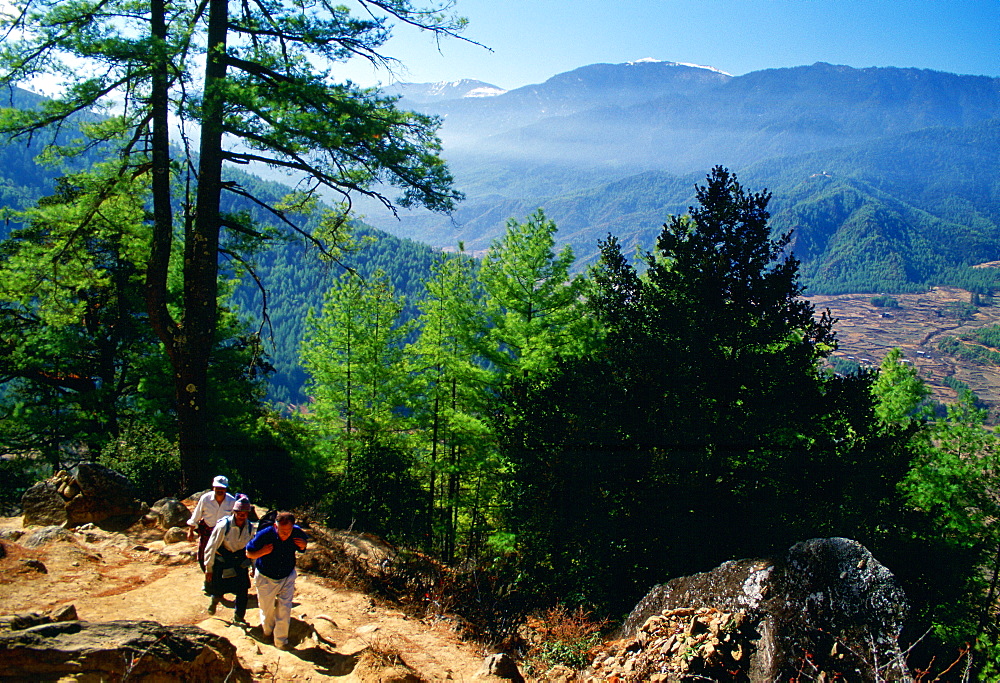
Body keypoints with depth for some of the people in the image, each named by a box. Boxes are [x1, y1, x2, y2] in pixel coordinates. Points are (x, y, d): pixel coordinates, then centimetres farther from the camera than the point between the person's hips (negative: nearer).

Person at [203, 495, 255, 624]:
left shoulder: (250, 527, -9)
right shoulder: (223, 526, -23)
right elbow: (211, 547, -16)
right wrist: (208, 569, -12)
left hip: (240, 561, 3)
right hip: (222, 561, -3)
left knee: (243, 590, -1)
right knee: (219, 589, 8)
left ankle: (238, 617, 21)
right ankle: (214, 601, 46)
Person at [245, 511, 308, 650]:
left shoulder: (297, 533, -22)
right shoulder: (264, 535, -29)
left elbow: (305, 539, 3)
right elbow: (249, 553, -15)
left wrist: (303, 545, -20)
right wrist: (261, 552, -35)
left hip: (287, 577, 1)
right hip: (266, 578, -1)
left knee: (284, 610, 1)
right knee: (266, 609, 17)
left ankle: (281, 641, 22)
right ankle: (267, 630, 49)